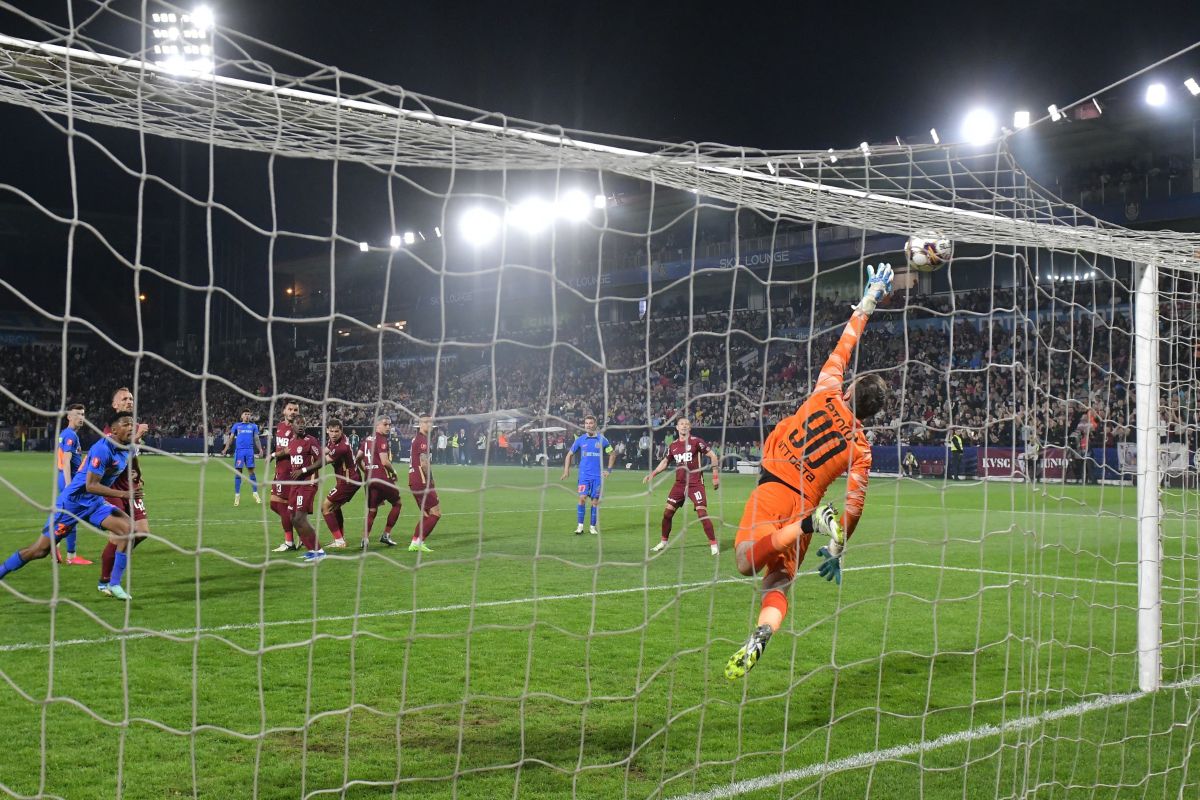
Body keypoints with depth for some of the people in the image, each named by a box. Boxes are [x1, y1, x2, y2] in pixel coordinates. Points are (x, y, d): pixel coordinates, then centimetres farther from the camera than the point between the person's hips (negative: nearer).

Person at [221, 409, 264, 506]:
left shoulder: (253, 426, 14)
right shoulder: (236, 426, 12)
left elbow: (256, 439, 12)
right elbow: (231, 438, 8)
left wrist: (260, 450, -2)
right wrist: (225, 449, -5)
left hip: (250, 451, 0)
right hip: (239, 451, 0)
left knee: (251, 471, -2)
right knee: (238, 472, -1)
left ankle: (255, 493, 5)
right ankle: (237, 495, 3)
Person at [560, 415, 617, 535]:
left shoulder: (602, 440, 2)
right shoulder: (580, 440, 4)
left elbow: (612, 454, 13)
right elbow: (569, 454, 13)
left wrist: (609, 470, 6)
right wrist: (566, 470, 6)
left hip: (598, 476, 0)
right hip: (584, 475, 0)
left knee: (595, 501, 2)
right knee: (582, 498, -11)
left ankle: (592, 527, 11)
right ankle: (580, 526, -5)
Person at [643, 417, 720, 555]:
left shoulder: (696, 441, -7)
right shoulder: (673, 445, 9)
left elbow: (713, 456, -6)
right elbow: (665, 462, 23)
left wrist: (715, 475, -12)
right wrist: (652, 474, 14)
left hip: (695, 484, -5)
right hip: (679, 484, 5)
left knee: (702, 513, -14)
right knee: (667, 513, 4)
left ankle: (713, 545, -6)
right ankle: (663, 543, 22)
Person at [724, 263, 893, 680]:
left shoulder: (826, 396, 3)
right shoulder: (861, 448, 5)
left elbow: (844, 346, 13)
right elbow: (854, 504, 3)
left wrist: (869, 299, 23)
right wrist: (837, 547, 14)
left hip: (773, 490, -2)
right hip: (805, 502, 3)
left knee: (747, 562, -18)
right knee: (779, 583, 11)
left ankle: (812, 522, -29)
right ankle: (759, 636, -16)